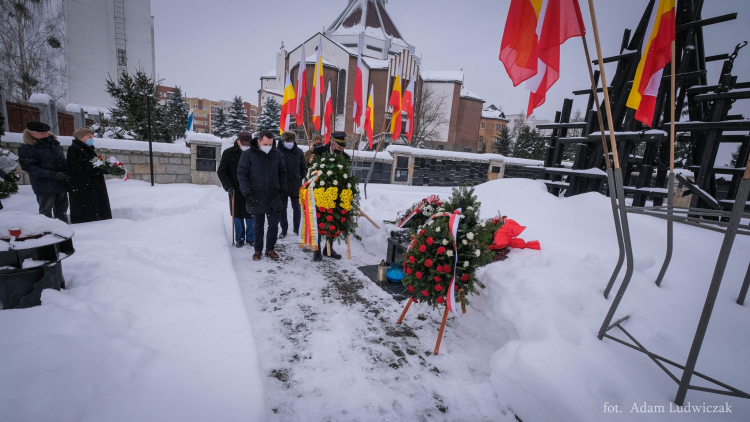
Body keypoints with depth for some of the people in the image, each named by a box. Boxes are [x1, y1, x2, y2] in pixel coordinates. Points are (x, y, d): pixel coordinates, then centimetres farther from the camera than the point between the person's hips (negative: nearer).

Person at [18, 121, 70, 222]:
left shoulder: (55, 144, 10)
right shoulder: (26, 149, -8)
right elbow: (29, 167, -17)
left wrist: (67, 174, 10)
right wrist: (54, 174, -27)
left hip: (61, 183, 6)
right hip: (44, 185, -6)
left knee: (62, 208, 14)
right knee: (46, 210, 2)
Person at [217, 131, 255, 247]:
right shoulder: (229, 153, -3)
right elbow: (221, 172, -1)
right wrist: (228, 186, -12)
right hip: (236, 190, 0)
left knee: (250, 215, 6)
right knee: (238, 215, 8)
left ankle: (251, 238, 19)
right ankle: (239, 239, 21)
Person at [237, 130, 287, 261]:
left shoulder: (276, 153, 2)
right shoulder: (248, 154, -6)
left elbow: (282, 172, 12)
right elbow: (241, 174, -7)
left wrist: (282, 189, 6)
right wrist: (247, 193, -13)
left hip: (273, 196, 2)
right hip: (256, 197, -2)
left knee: (274, 224, 4)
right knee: (258, 225, 10)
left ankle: (270, 249, 21)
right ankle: (258, 250, 24)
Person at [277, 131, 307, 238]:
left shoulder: (299, 152, 1)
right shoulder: (277, 152, -7)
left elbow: (304, 168, 9)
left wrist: (300, 179, 3)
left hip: (296, 186, 1)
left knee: (297, 208, 11)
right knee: (282, 208, 9)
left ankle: (297, 228, 26)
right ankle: (284, 229, 22)